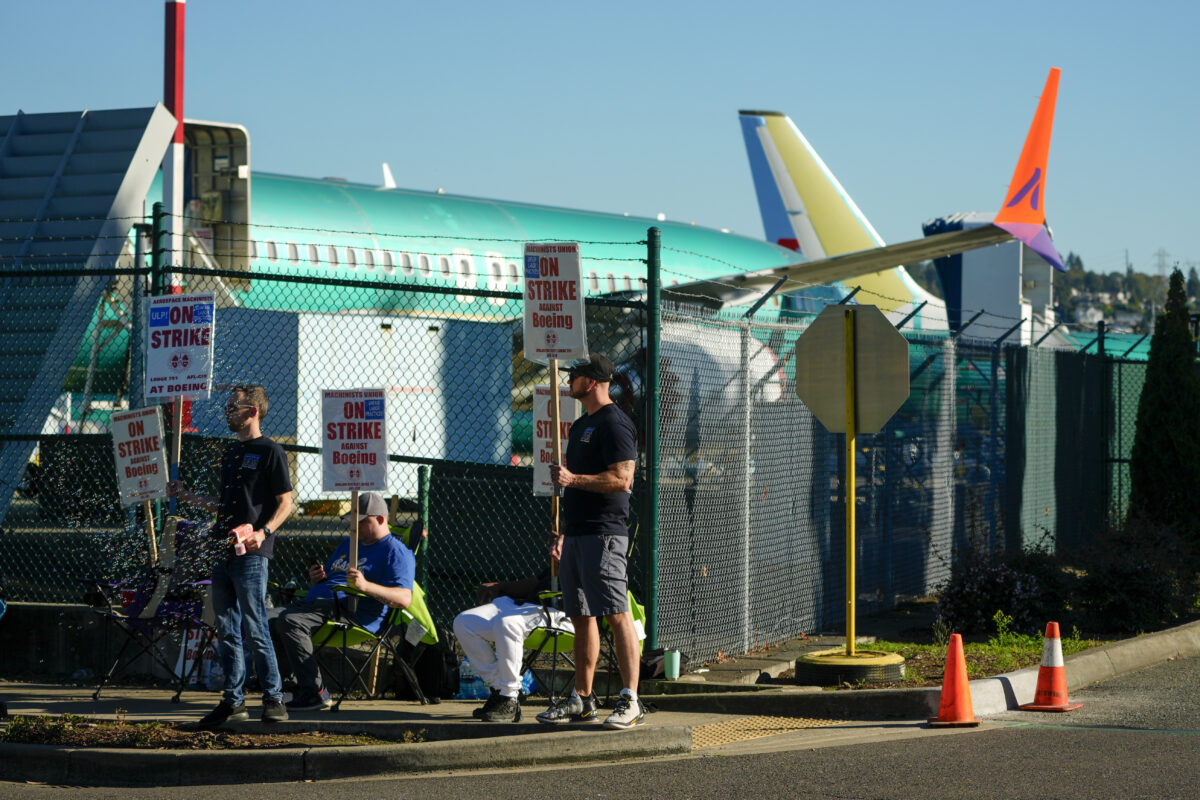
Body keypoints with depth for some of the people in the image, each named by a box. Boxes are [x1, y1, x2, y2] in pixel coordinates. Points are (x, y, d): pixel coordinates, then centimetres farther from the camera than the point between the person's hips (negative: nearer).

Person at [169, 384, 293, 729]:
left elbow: (285, 503, -9)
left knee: (256, 630, -6)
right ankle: (233, 701, 14)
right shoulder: (230, 451, 19)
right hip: (223, 551, 8)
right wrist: (187, 497, 18)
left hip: (251, 555, -8)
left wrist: (262, 533, -22)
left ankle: (274, 698, 1)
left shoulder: (270, 452, -5)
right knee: (227, 632, 8)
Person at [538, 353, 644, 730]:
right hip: (577, 535, 10)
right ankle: (582, 699, 17)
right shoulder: (581, 425, 21)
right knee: (581, 616, 11)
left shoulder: (614, 424, -10)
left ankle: (631, 701, -13)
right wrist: (563, 532, 22)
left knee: (616, 614, -12)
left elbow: (621, 479, -19)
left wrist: (572, 478, -18)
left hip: (604, 534, -10)